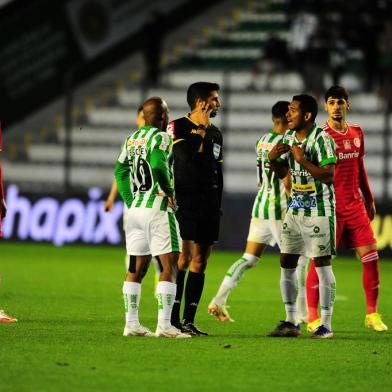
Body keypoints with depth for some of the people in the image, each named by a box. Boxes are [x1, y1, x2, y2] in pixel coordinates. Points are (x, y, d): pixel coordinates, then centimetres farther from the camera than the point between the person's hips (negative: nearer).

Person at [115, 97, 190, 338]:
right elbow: (158, 164, -25)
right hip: (158, 209, -8)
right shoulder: (161, 137, -10)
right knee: (169, 266, -5)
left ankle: (131, 323, 11)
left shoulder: (131, 139, 13)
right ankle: (164, 325, -12)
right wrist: (169, 191, -11)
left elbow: (120, 171, 15)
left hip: (135, 208, 8)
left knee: (136, 268, 11)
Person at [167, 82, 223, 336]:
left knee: (200, 262, 4)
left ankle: (189, 321, 7)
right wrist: (201, 129, -12)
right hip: (185, 203, -7)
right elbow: (187, 154, -22)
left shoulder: (215, 134, 17)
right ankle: (173, 319, -11)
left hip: (208, 207, 7)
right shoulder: (178, 127, -3)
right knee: (184, 257, -13)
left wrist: (218, 208, 18)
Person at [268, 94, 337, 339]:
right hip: (296, 208, 7)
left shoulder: (322, 139, -15)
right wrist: (272, 159, -2)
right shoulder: (289, 137, 8)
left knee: (322, 264, -3)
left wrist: (303, 160, -26)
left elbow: (329, 176, -21)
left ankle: (326, 325, 2)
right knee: (287, 263, 5)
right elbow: (282, 172, 18)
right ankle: (291, 323, 13)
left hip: (319, 210, -7)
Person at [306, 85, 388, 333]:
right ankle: (313, 317, 2)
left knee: (370, 255, 0)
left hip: (355, 205, 6)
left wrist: (369, 199, 21)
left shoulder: (357, 133, 11)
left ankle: (372, 314, 8)